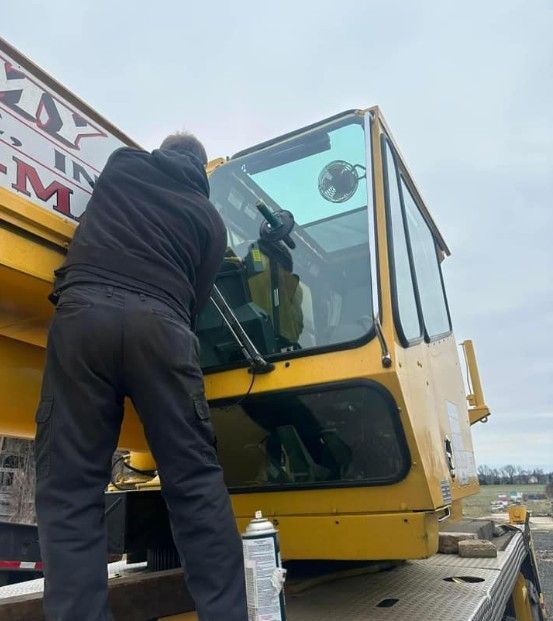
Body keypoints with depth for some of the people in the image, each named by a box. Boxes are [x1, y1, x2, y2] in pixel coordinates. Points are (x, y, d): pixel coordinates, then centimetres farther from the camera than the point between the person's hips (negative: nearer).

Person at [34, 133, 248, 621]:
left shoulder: (121, 165, 24)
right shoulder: (209, 217, 22)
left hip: (86, 312, 0)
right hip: (161, 327, 1)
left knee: (70, 486, 1)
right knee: (196, 482, 3)